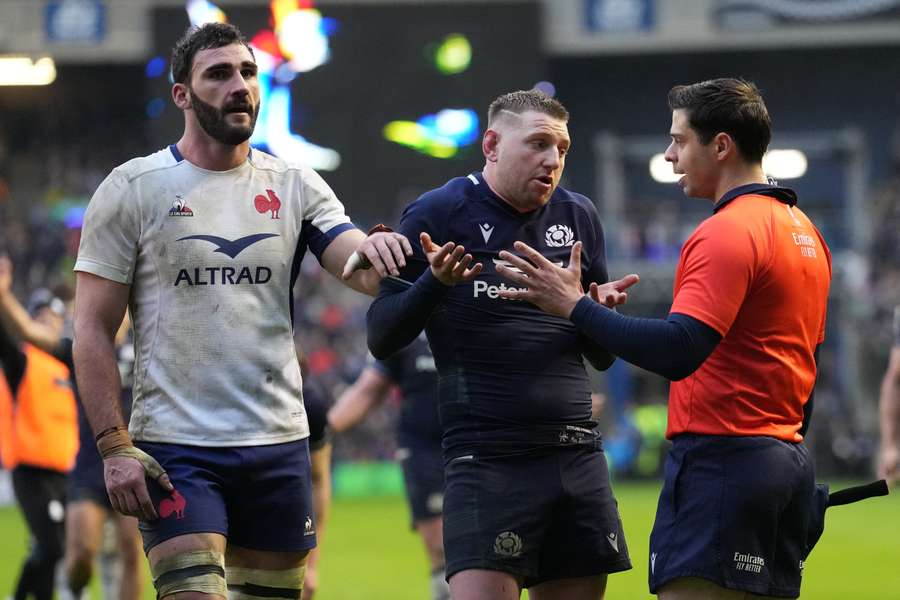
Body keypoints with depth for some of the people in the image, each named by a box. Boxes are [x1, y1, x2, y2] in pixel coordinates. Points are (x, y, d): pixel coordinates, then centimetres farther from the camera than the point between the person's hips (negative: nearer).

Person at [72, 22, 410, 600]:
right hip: (175, 447, -4)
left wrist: (374, 249, -30)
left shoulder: (295, 187, 8)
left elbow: (362, 269, -5)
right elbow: (93, 329, -2)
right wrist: (114, 445, -11)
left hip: (279, 444, 4)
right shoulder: (132, 189, -1)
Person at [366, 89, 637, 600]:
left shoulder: (580, 217, 12)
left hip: (579, 457, 5)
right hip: (486, 458, -5)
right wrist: (434, 283, -20)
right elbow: (381, 340, -3)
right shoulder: (437, 215, -2)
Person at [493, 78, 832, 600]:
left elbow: (678, 351, -25)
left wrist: (577, 306, -19)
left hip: (720, 455, -10)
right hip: (788, 456, 10)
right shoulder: (803, 230, 16)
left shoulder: (728, 233, -14)